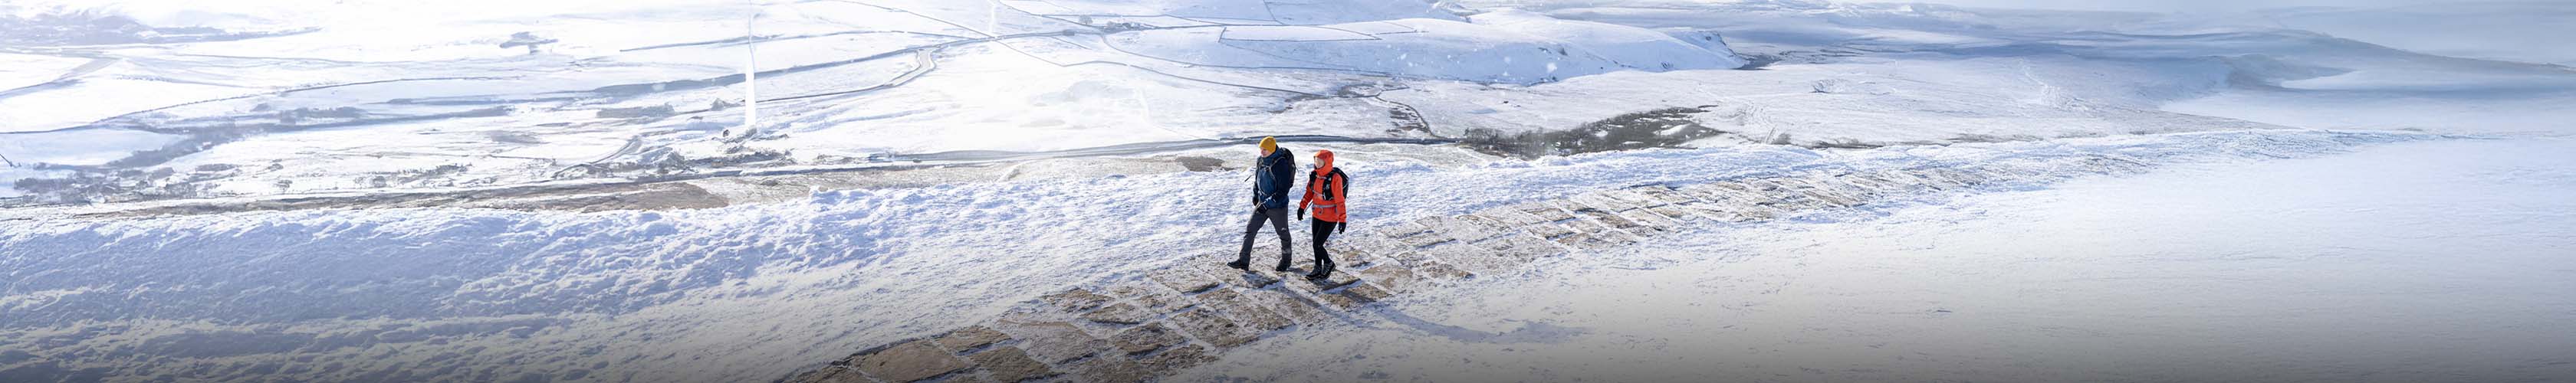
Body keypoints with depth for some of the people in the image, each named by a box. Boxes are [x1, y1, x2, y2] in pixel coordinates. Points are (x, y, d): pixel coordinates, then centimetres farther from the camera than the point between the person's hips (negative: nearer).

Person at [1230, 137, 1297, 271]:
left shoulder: (1281, 165, -26)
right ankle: (1243, 261, 7)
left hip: (1278, 206, -7)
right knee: (1249, 230, 2)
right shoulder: (1260, 161, -3)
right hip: (1262, 203, 7)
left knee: (1283, 234, 12)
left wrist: (1267, 204, -26)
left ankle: (1286, 260, 34)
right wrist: (1255, 194, 14)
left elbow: (1283, 191, -26)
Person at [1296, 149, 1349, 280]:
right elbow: (1309, 192, 14)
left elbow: (1340, 200, -20)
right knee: (1316, 243, 13)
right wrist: (1302, 207, 16)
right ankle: (1318, 269, 29)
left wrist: (1343, 219, -19)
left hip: (1330, 218, -7)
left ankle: (1329, 264, 20)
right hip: (1317, 215, 7)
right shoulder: (1315, 175, -2)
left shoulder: (1335, 178, -22)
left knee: (1317, 245, -5)